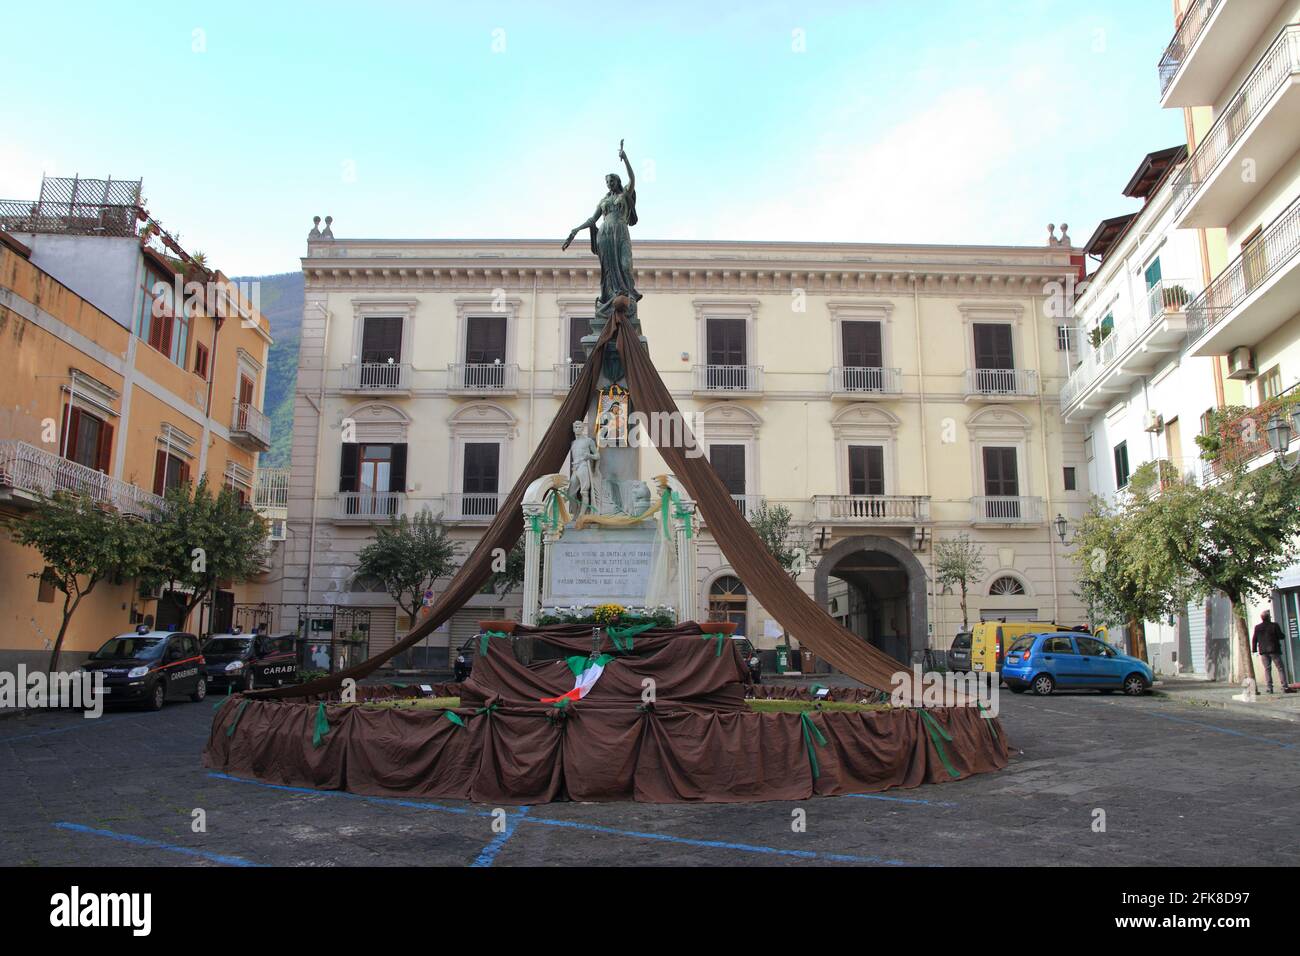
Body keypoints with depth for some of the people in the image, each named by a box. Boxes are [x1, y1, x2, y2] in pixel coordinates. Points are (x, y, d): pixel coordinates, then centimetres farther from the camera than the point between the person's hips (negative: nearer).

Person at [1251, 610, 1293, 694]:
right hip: (1274, 650, -2)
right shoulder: (1274, 625, -6)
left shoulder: (1257, 627, 3)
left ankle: (1270, 688, 0)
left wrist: (1254, 649, 10)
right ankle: (1285, 687, -6)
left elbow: (1254, 639, 4)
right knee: (1280, 668, 2)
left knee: (1267, 669, 5)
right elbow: (1281, 636, -5)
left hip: (1263, 651, 3)